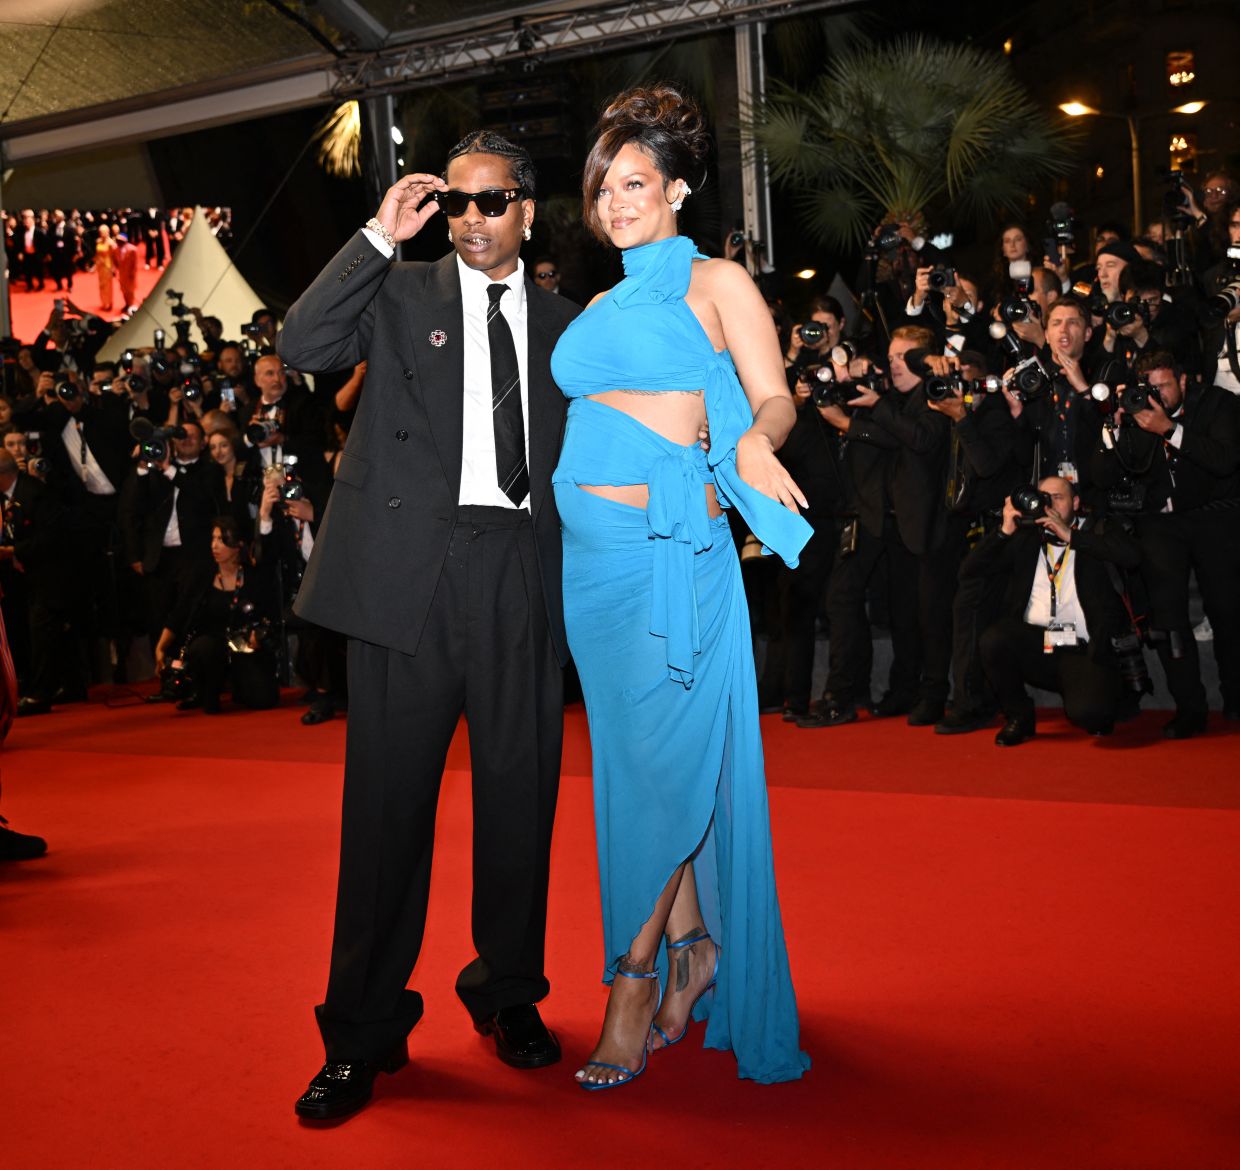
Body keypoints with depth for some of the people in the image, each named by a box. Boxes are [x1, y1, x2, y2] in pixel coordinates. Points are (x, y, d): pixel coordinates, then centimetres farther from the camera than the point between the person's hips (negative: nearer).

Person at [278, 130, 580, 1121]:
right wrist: (380, 233, -7)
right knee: (389, 795, 0)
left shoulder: (565, 322, 17)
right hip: (411, 564, -2)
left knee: (522, 789, 7)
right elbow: (302, 346, -6)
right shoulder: (401, 294, 11)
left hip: (521, 567, 2)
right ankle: (363, 1031, 12)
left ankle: (509, 992, 27)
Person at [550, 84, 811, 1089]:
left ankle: (633, 986, 4)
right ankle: (695, 946, 22)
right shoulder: (602, 306, 21)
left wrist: (752, 444, -28)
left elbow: (775, 399, -7)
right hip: (590, 552, 7)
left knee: (659, 756, -6)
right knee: (637, 758, 8)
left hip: (669, 549, -6)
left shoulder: (717, 281, 3)